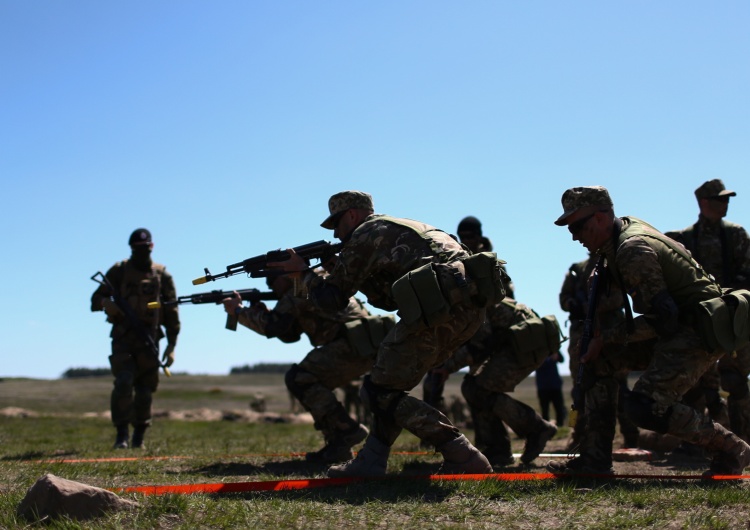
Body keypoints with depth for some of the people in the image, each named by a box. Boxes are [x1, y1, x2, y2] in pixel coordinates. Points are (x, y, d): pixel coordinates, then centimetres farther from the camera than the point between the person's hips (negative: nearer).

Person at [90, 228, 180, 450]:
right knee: (123, 383, -17)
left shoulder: (162, 275, 5)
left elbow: (171, 313, 6)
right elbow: (96, 298, 7)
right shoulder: (118, 271, 5)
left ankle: (139, 437, 17)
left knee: (145, 391, 3)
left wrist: (171, 345, 0)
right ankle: (122, 434, -6)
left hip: (148, 340, 1)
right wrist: (105, 302, -18)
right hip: (123, 338, -1)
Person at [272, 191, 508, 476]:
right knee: (390, 379, 22)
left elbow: (331, 297, 8)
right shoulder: (402, 228, 33)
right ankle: (370, 461, 20)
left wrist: (302, 271, 24)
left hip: (439, 308, -9)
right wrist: (352, 275, 29)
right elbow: (389, 299, 35)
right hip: (471, 306, 9)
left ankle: (464, 458, -5)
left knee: (381, 391, 2)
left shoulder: (365, 235, 6)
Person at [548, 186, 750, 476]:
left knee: (645, 405, -22)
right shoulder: (627, 227, 9)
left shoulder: (634, 249, -21)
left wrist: (606, 337, -15)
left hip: (698, 332, -10)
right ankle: (595, 459, 6)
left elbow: (662, 318, -24)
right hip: (676, 327, 10)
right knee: (599, 361, 6)